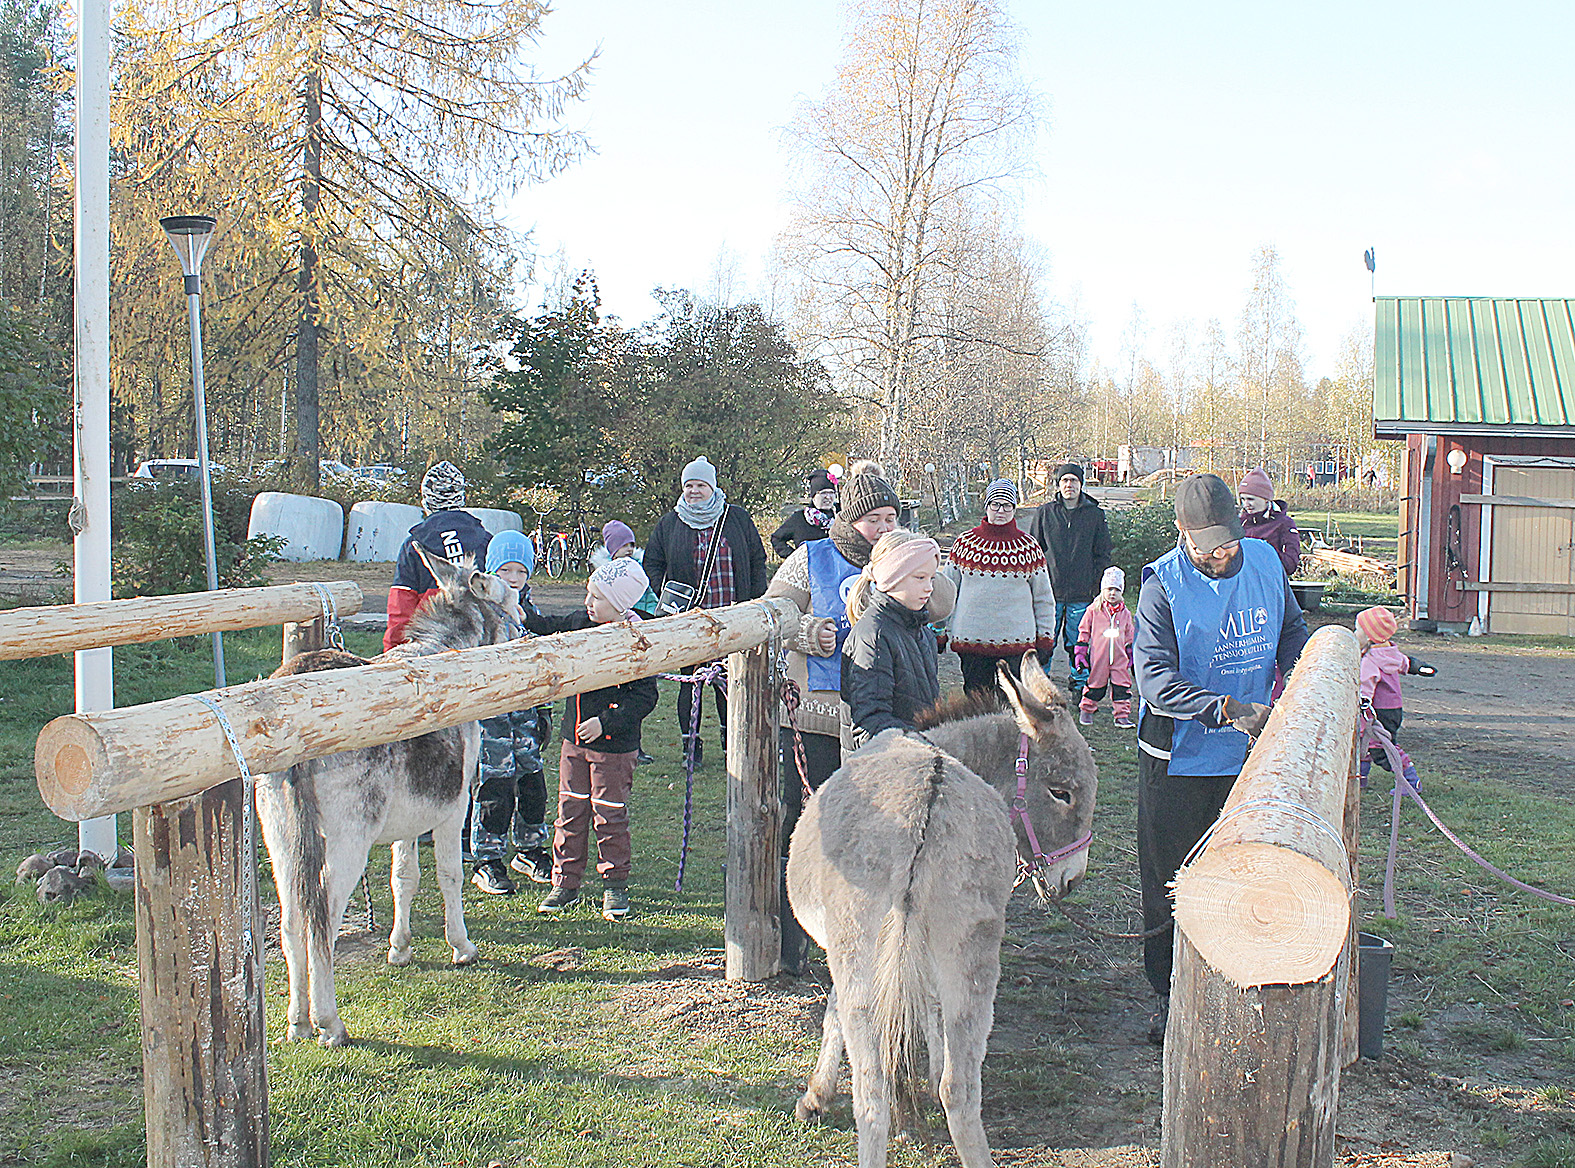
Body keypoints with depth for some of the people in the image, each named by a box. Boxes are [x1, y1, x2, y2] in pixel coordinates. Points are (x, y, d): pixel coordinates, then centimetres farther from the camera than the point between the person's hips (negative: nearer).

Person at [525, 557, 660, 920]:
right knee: (570, 810, 10)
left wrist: (605, 723, -20)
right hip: (574, 740, 6)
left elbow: (645, 697, -15)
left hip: (614, 745, -6)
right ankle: (565, 883, 20)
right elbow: (553, 627, 24)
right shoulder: (581, 622, 2)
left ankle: (615, 884, 19)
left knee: (610, 815, 4)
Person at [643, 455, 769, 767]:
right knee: (690, 679, 3)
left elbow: (757, 560, 12)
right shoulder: (669, 524, 7)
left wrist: (757, 599, 5)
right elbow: (652, 563, 13)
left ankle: (732, 738, 17)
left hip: (732, 618, 0)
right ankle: (691, 742, 12)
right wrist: (664, 595, -2)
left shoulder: (737, 519, 7)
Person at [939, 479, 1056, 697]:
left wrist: (1045, 638, 8)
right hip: (971, 639, 1)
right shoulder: (965, 542, 4)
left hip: (1017, 640, 0)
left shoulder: (1029, 546, 5)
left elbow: (1044, 599, 11)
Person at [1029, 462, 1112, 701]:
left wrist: (1097, 585, 2)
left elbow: (1103, 554, 8)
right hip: (1050, 591, 0)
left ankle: (1080, 685, 18)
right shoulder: (1045, 513, 5)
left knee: (1078, 644, 5)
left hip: (1082, 593, 0)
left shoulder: (1095, 514, 5)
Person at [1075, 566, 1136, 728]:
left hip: (1120, 658, 3)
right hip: (1098, 657, -3)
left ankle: (1122, 715, 9)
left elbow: (1130, 635, 19)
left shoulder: (1125, 613, 10)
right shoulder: (1094, 610, 0)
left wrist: (1130, 654, 17)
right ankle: (1086, 710, 24)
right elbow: (1084, 631, 4)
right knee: (1095, 685, 5)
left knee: (1122, 686, 1)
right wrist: (1081, 652, 1)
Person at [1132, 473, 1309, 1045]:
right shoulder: (1162, 584, -15)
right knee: (1170, 886, 6)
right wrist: (1228, 710, -34)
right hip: (1178, 759, -4)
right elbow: (1154, 680, -24)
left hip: (1248, 759, 4)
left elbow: (1292, 630, 17)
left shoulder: (1265, 562, 0)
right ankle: (1170, 998, 20)